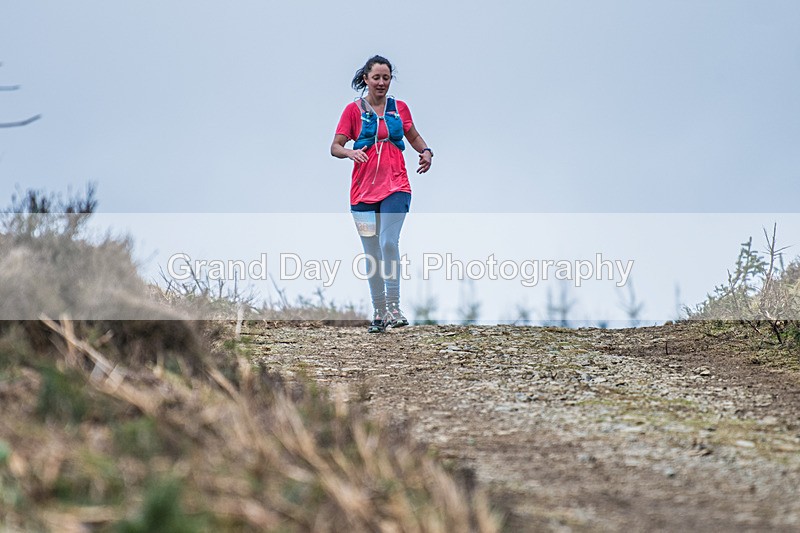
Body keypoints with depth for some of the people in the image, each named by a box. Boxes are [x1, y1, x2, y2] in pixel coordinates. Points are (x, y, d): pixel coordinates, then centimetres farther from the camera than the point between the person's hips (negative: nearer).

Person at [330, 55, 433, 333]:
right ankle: (379, 312, 17)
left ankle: (393, 307, -14)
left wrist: (426, 151, 1)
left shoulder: (399, 108, 7)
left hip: (395, 187, 0)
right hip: (364, 190, 0)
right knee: (371, 253, 6)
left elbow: (414, 136, 22)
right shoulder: (354, 109, 1)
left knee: (389, 242, -20)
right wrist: (350, 152, -24)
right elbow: (335, 147, -2)